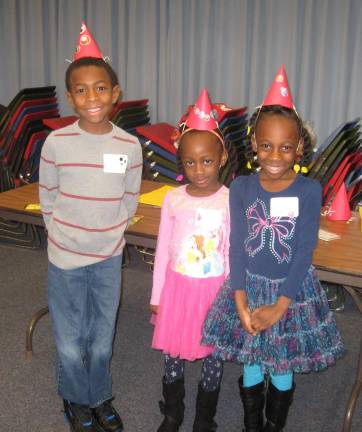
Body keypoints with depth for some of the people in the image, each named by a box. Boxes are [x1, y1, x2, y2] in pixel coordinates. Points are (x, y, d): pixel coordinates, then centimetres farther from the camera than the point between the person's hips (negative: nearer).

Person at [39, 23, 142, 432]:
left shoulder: (129, 145, -7)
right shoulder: (56, 143, -13)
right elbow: (47, 201, -1)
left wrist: (109, 237, 6)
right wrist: (63, 238, 3)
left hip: (109, 257, 2)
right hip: (66, 259, -2)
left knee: (103, 336, 17)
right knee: (70, 341, 11)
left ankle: (99, 397, 41)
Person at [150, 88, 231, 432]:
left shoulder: (231, 201, -10)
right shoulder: (173, 199, -5)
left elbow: (233, 253, -5)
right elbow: (163, 250, 3)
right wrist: (157, 296, 7)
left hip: (214, 288, -1)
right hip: (178, 286, 2)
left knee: (213, 354, 11)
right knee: (173, 353, 14)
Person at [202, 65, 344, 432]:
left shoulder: (309, 190, -11)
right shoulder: (241, 187, -6)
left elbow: (304, 252, -12)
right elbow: (237, 247, -7)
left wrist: (279, 306, -17)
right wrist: (240, 302, -15)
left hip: (293, 291, -1)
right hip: (248, 286, 1)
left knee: (282, 372, 15)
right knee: (251, 366, 16)